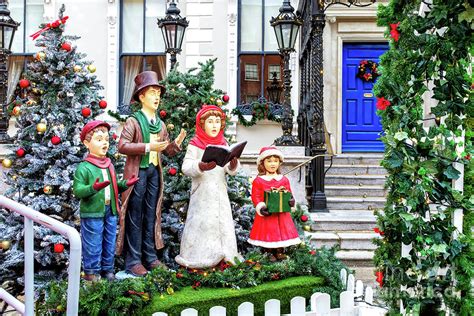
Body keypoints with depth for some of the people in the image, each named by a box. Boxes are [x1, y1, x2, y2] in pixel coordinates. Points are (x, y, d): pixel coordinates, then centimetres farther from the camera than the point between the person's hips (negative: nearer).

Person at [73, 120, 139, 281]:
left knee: (109, 243, 15)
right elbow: (77, 190, -16)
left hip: (110, 211, 7)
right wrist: (93, 188, -32)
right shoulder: (84, 167, -12)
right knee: (93, 245, 2)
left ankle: (107, 269, 29)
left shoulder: (109, 165, 10)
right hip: (92, 213, -7)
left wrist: (125, 184, 2)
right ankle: (91, 272, 15)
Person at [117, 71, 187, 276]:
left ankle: (150, 257, 19)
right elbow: (122, 146, -16)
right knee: (135, 218, -1)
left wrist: (176, 143, -5)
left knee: (151, 216, 11)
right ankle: (133, 261, 5)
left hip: (155, 172, 6)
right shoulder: (133, 121, -6)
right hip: (137, 171, -6)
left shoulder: (160, 124, 14)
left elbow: (167, 151, 16)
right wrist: (148, 147, -22)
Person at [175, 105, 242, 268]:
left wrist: (233, 164, -19)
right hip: (202, 192, -4)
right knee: (201, 224, -5)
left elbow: (230, 170, 4)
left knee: (224, 223, 3)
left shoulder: (223, 144, 10)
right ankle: (196, 259, 4)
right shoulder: (195, 144, -3)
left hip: (220, 192, 4)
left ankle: (225, 256, 11)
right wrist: (202, 166, -30)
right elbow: (186, 167, -13)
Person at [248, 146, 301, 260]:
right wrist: (261, 207, -22)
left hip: (281, 213, 3)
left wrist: (291, 201, -14)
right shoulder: (258, 181, -4)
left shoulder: (284, 179, 7)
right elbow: (256, 196, -7)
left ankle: (280, 251, 21)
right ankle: (270, 253, 16)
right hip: (266, 213, -3)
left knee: (281, 232, 7)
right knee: (267, 234, 2)